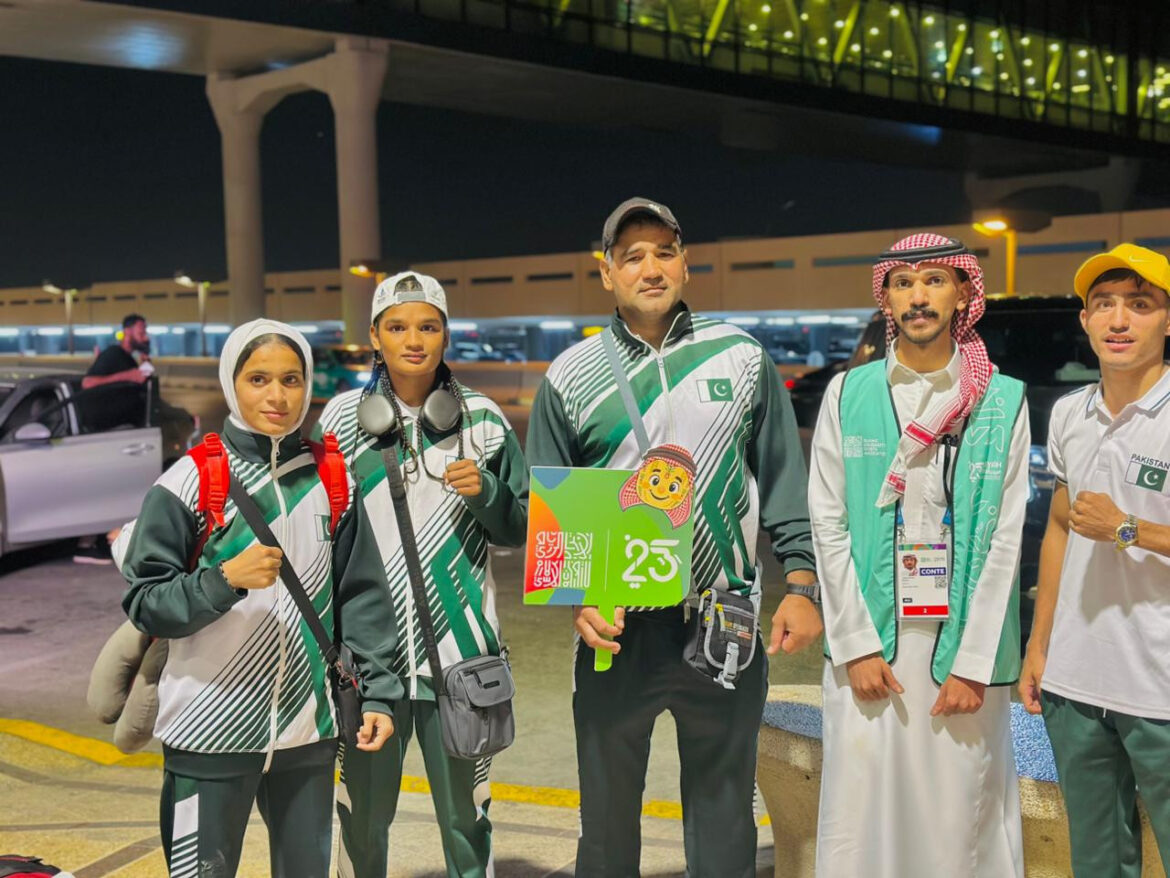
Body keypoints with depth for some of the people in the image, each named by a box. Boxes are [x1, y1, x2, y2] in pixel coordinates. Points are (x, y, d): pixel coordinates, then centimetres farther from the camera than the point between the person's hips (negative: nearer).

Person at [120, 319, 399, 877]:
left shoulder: (330, 482, 5)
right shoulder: (190, 482, -6)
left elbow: (362, 596, 7)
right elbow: (144, 603, -6)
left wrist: (377, 693, 1)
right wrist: (224, 579, -21)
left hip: (308, 728, 4)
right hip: (210, 730, -3)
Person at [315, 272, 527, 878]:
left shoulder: (482, 418, 2)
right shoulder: (344, 416, 2)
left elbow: (518, 530, 7)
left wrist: (485, 491, -13)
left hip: (459, 648, 0)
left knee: (465, 817, 10)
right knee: (363, 814, 10)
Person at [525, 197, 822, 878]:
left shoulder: (742, 358, 5)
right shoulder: (570, 378, 3)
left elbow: (784, 484, 7)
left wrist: (801, 585, -1)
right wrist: (577, 598, -8)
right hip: (617, 629, 0)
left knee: (725, 816, 11)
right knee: (607, 815, 10)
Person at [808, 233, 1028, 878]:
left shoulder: (1003, 402, 3)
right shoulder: (847, 394, 6)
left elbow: (1005, 540, -1)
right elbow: (828, 526, 2)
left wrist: (973, 665, -6)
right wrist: (858, 647, -5)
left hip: (963, 647, 0)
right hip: (869, 646, 1)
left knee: (961, 824, 4)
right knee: (859, 820, 4)